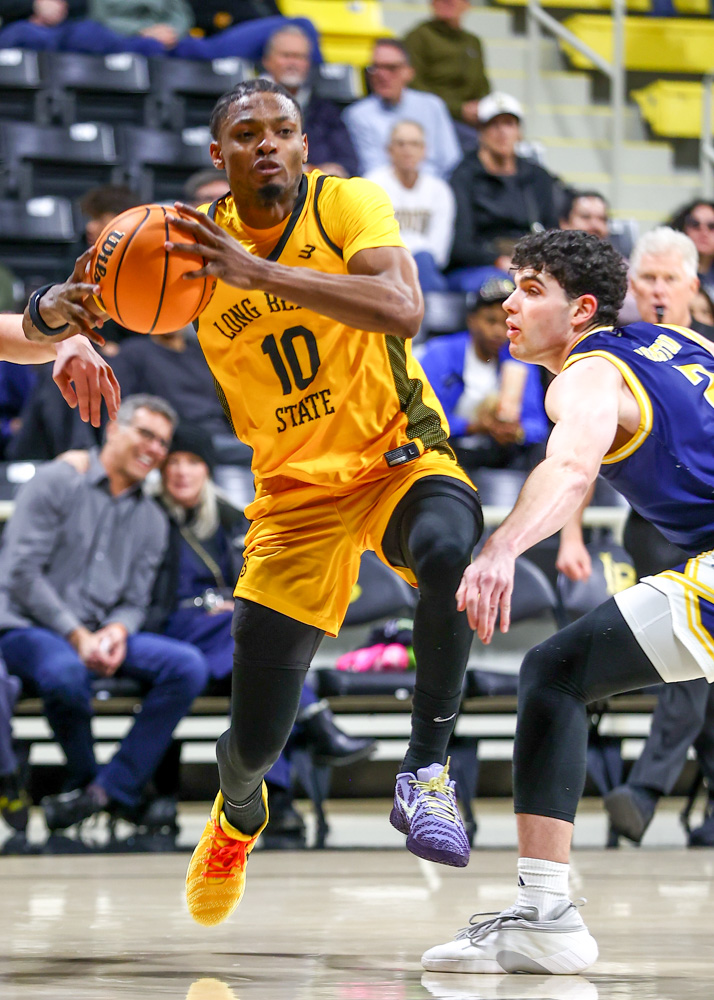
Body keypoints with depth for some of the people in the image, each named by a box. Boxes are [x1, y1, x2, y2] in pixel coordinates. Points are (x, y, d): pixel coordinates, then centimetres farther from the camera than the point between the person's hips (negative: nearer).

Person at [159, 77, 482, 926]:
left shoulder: (347, 204, -13)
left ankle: (425, 774, -25)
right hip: (297, 494, 3)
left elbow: (402, 312, -31)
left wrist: (258, 272, -40)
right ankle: (237, 817, 40)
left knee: (449, 552, -41)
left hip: (402, 460, -2)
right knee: (255, 741, 0)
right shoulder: (192, 244, -3)